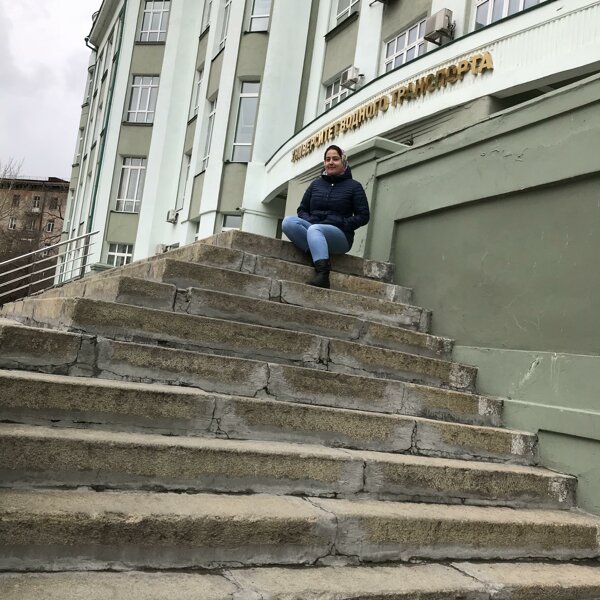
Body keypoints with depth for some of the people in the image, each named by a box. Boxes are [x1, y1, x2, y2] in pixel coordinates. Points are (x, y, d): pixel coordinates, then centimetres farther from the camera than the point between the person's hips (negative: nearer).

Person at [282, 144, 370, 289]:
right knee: (288, 221, -24)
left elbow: (363, 216, 3)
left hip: (340, 236, -4)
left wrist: (342, 224, -11)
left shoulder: (354, 186, 8)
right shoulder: (316, 184, 20)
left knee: (314, 229, -38)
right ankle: (321, 254, -32)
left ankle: (322, 275, -54)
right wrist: (307, 221, -3)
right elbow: (302, 209, 20)